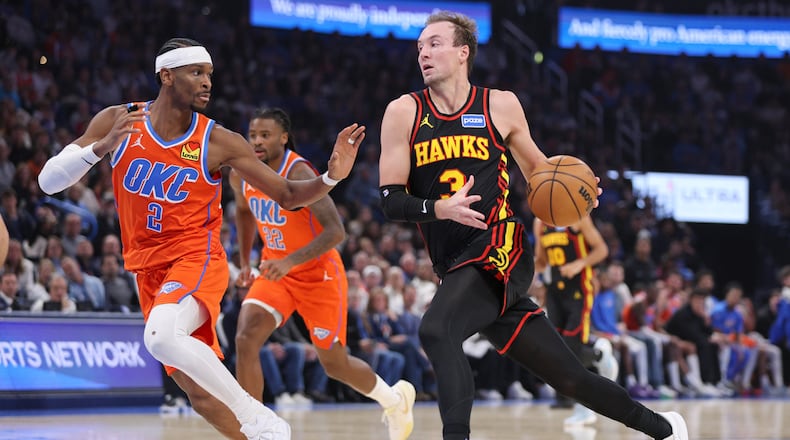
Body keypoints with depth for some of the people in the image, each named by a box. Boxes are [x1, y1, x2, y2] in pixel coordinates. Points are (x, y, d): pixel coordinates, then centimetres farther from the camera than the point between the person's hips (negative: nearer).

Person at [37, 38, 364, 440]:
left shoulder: (219, 142, -7)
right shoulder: (117, 122, -3)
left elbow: (287, 196, 0)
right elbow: (48, 181, -7)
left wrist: (331, 177, -20)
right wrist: (102, 147, -23)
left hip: (196, 259, -4)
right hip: (148, 269, 4)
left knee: (162, 336, -35)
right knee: (201, 394, 6)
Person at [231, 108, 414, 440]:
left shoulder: (298, 174, -26)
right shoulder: (241, 175, -6)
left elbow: (336, 231, -33)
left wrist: (291, 261, -42)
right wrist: (245, 262, 15)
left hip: (318, 274, -5)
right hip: (275, 270, 5)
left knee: (335, 365, 8)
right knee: (245, 339, -20)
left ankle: (395, 400, 38)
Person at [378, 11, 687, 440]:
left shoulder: (500, 106, 4)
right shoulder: (404, 113, 5)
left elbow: (538, 170, 20)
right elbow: (390, 200, -1)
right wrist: (440, 209, -20)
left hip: (500, 249, -3)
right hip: (458, 271, 3)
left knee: (435, 329, -31)